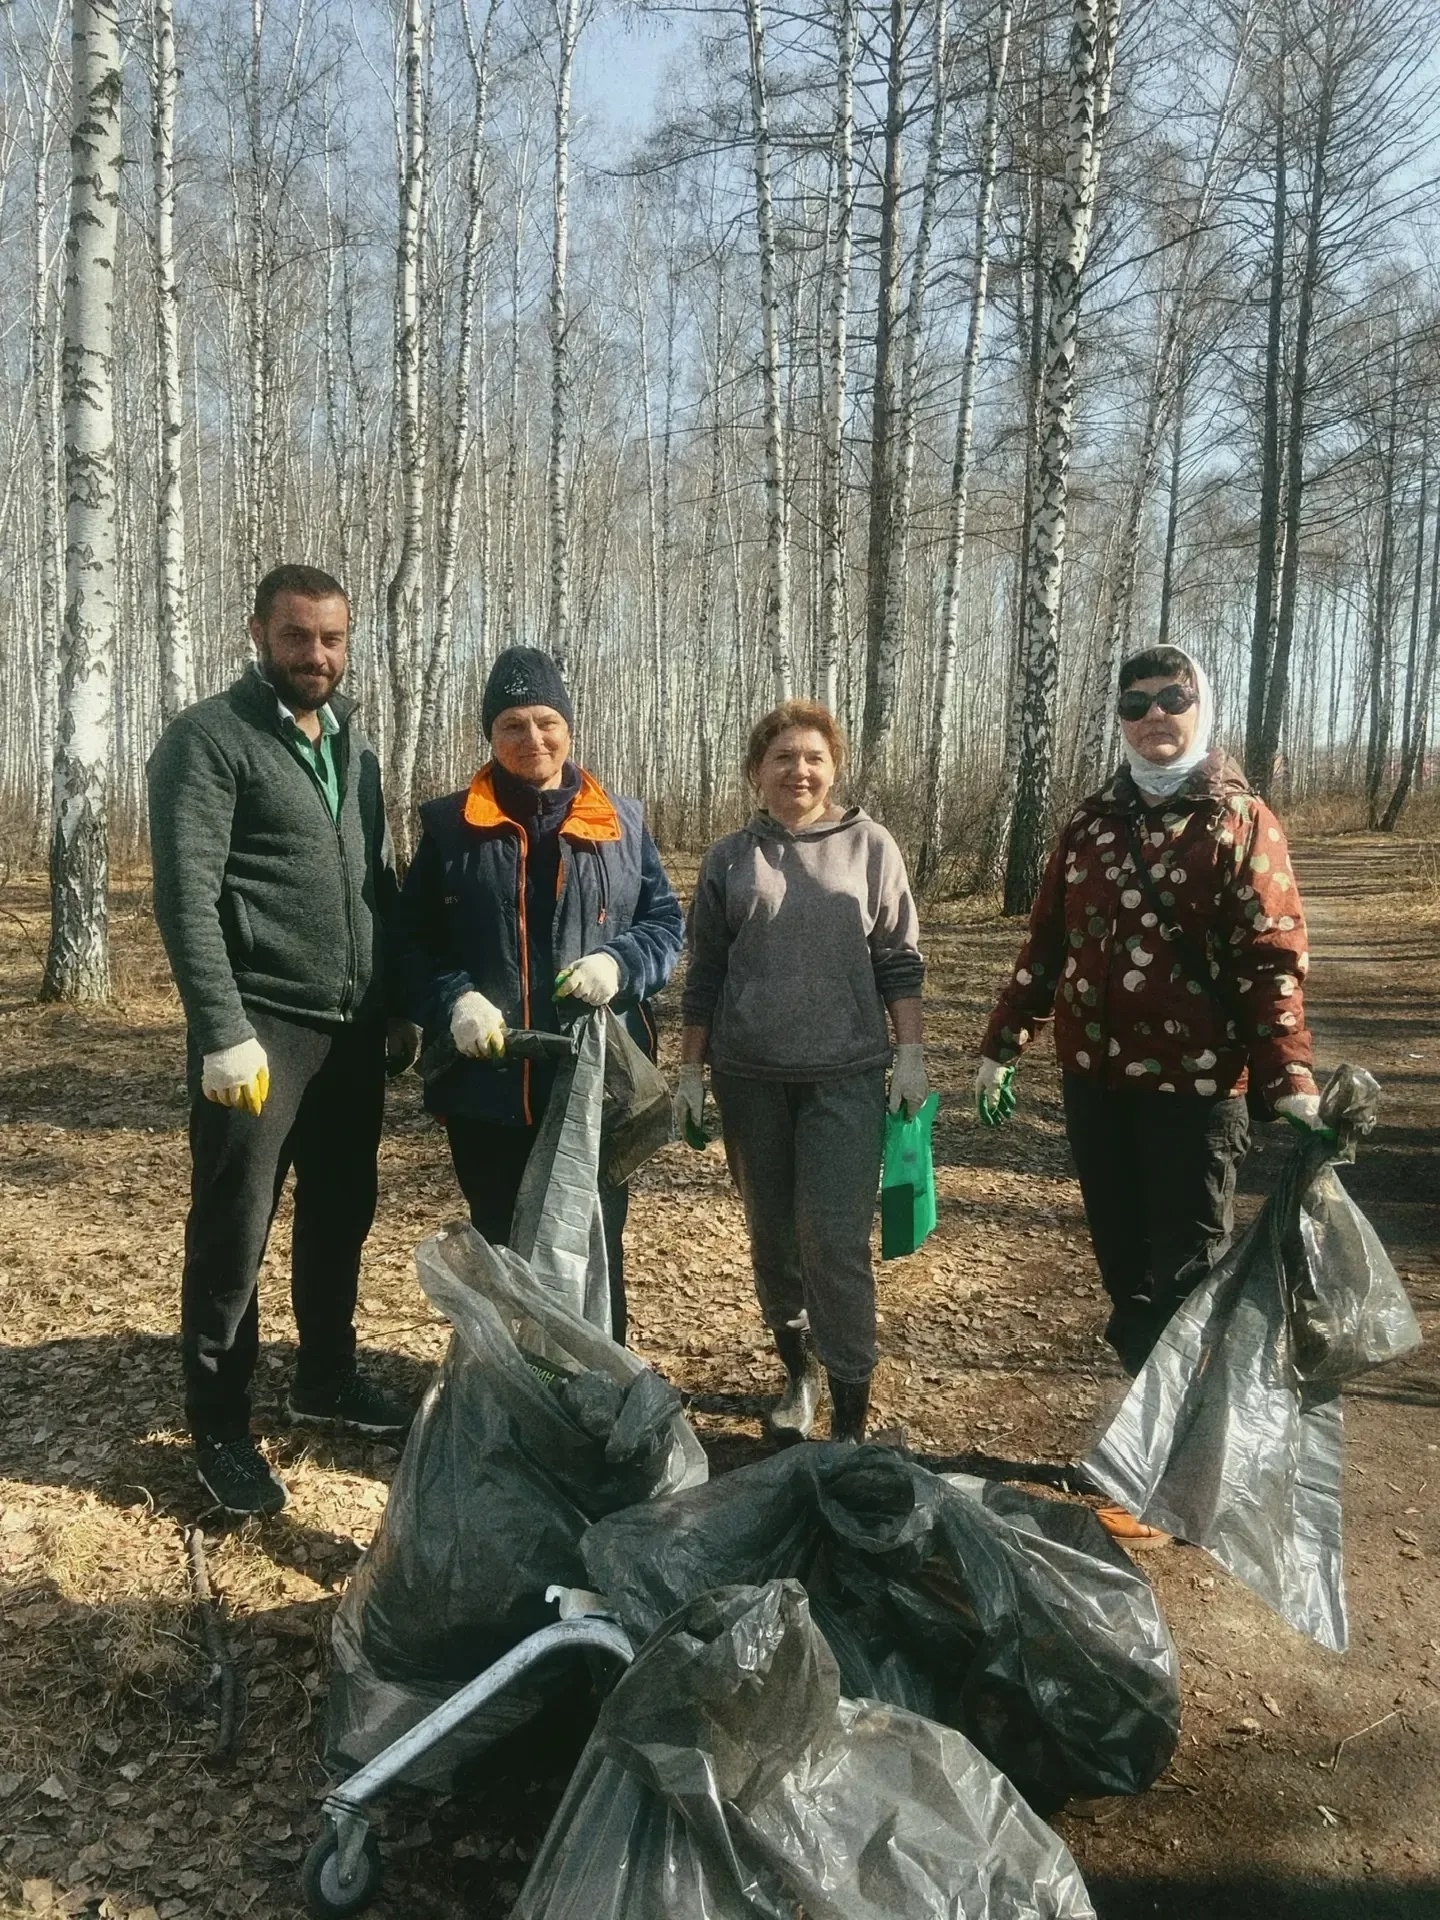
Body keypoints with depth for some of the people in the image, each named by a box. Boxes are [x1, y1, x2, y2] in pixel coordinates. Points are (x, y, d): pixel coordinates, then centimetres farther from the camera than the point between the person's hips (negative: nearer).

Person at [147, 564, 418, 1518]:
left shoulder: (355, 742, 14)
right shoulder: (208, 738, -8)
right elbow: (186, 895, -15)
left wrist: (401, 1004, 13)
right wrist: (224, 1032, -21)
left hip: (353, 1027, 7)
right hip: (262, 1028, -6)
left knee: (342, 1213, 17)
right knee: (233, 1233, 3)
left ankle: (327, 1378, 35)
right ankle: (221, 1428, 19)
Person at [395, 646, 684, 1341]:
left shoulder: (621, 821, 7)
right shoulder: (450, 825, 4)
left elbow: (666, 921, 10)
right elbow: (413, 939, 5)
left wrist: (620, 962, -11)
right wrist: (454, 1001, -14)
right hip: (487, 1082, 0)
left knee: (594, 1251, 9)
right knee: (501, 1250, 13)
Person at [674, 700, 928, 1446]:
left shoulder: (870, 846, 2)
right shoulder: (729, 859, 6)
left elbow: (899, 959, 4)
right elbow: (704, 974, 9)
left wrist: (911, 1055, -2)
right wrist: (691, 1072, 8)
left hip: (846, 1075, -2)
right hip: (750, 1077, 3)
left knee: (835, 1238, -8)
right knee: (772, 1237, 12)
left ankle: (850, 1414, 2)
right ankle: (797, 1372, 31)